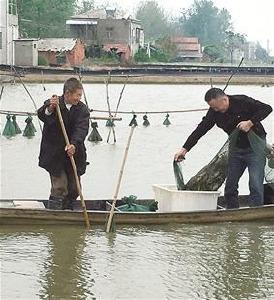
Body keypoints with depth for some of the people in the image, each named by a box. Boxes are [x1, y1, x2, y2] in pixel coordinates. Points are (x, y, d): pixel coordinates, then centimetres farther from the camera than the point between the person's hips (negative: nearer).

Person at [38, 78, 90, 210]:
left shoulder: (82, 109, -4)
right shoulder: (51, 104, -7)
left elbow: (81, 129, -18)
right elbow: (41, 115, -26)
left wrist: (74, 145, -36)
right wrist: (49, 109, -49)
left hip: (74, 155, 3)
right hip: (55, 155, -3)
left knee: (73, 189, 10)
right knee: (59, 188, -9)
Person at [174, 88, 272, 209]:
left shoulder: (242, 102, -19)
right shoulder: (214, 112, -5)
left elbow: (267, 108, -15)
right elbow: (200, 130, -3)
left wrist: (250, 122, -26)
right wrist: (184, 149, -8)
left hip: (255, 147, -6)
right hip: (236, 148, 6)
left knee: (255, 185, -12)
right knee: (230, 186, 4)